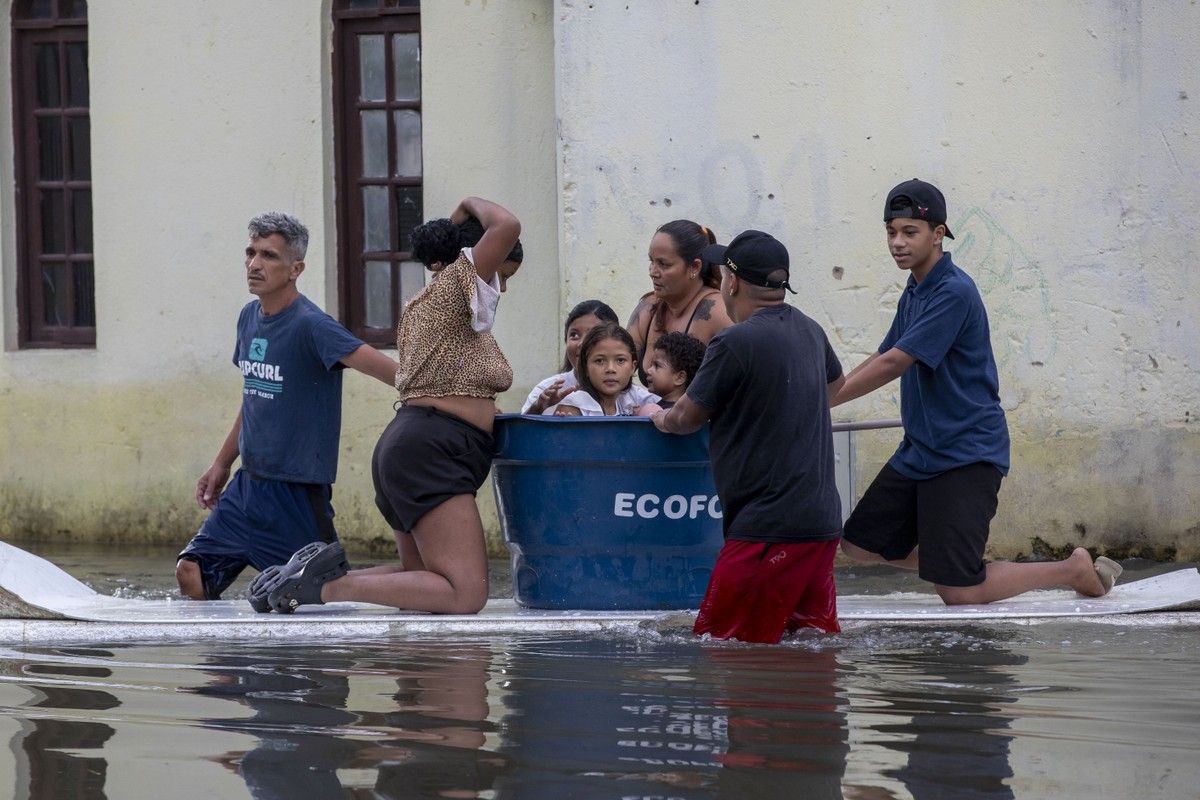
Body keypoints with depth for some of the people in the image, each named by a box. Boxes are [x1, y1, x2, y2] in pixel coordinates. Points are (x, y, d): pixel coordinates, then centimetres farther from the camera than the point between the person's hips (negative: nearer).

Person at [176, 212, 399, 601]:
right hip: (249, 483, 8)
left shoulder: (310, 326, -16)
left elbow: (381, 367, -26)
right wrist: (221, 464, 24)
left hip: (297, 492, -8)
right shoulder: (250, 318, 9)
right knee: (192, 573, 4)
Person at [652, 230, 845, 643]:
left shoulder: (735, 343, -15)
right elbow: (835, 380, 36)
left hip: (769, 527, -9)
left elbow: (686, 419, -4)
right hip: (822, 522, 9)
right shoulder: (810, 332, 12)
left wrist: (660, 418, 19)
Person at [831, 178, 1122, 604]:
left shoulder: (954, 292, -18)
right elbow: (880, 359, 19)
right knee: (860, 544, 9)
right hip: (918, 453, 9)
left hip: (966, 454, -9)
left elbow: (893, 363, -21)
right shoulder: (913, 293, 11)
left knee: (959, 593, -12)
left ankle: (1075, 570, 7)